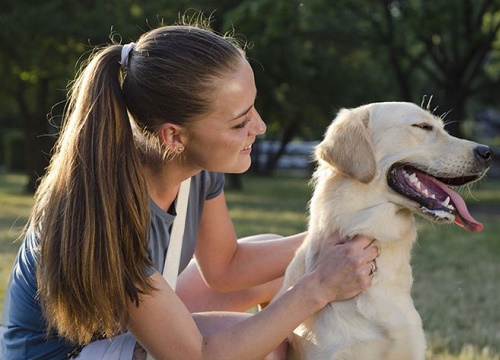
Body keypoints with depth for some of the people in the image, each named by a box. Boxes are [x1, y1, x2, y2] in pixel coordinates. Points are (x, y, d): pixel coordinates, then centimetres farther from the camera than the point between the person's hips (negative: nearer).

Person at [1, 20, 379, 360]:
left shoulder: (200, 166, -15)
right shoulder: (109, 210, -37)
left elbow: (223, 267, 3)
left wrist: (327, 238, -8)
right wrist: (317, 288, -27)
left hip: (129, 324, 8)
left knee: (279, 273, 5)